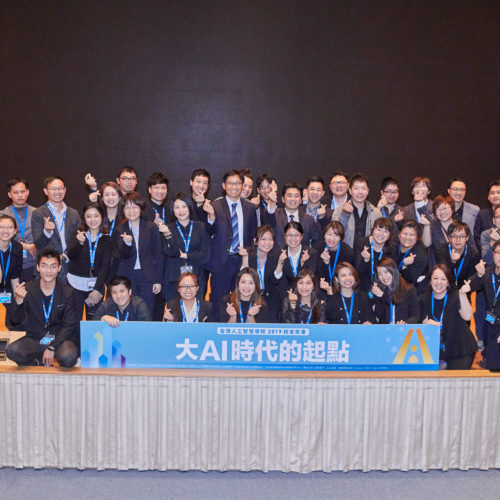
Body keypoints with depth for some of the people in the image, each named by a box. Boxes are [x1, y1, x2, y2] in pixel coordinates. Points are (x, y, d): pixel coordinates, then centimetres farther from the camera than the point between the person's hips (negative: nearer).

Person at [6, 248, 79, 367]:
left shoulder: (67, 292, -3)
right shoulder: (28, 289, -1)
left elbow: (69, 325, -4)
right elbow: (16, 320, -6)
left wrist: (52, 347, -16)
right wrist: (18, 300, -26)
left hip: (60, 339, -1)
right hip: (34, 339, 1)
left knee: (68, 357, -33)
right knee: (12, 350, -29)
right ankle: (44, 363, -3)